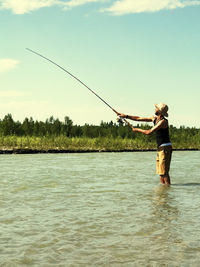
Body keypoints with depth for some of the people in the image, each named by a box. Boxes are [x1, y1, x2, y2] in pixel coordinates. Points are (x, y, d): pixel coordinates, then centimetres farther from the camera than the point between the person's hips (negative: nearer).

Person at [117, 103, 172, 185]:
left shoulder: (163, 121, -16)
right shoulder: (155, 118, 10)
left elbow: (149, 132, -19)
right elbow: (139, 119, 15)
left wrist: (137, 130, -5)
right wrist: (126, 116, 10)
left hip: (165, 148, -9)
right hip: (160, 148, 9)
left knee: (164, 171, -10)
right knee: (160, 171, 10)